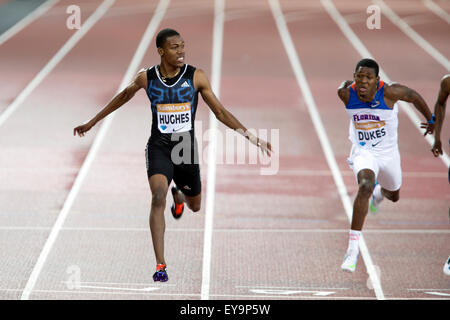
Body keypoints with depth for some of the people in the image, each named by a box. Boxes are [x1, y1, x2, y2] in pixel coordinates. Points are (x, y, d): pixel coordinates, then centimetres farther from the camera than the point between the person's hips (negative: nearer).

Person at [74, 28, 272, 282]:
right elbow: (124, 96, 15)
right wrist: (92, 123, 22)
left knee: (195, 206, 17)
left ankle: (179, 194, 59)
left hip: (186, 147, 2)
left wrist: (252, 137, -7)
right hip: (159, 147, -2)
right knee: (158, 196, -25)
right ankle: (161, 265, -26)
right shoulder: (146, 78, -5)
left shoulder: (196, 77, -7)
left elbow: (220, 111, -2)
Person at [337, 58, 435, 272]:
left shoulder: (389, 92, -24)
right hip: (363, 152, -2)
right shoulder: (345, 93, -20)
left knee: (393, 196, 25)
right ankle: (353, 248, -33)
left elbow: (413, 96, -5)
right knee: (365, 186, -32)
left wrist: (431, 119, 10)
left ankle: (378, 195, 68)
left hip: (388, 152, 2)